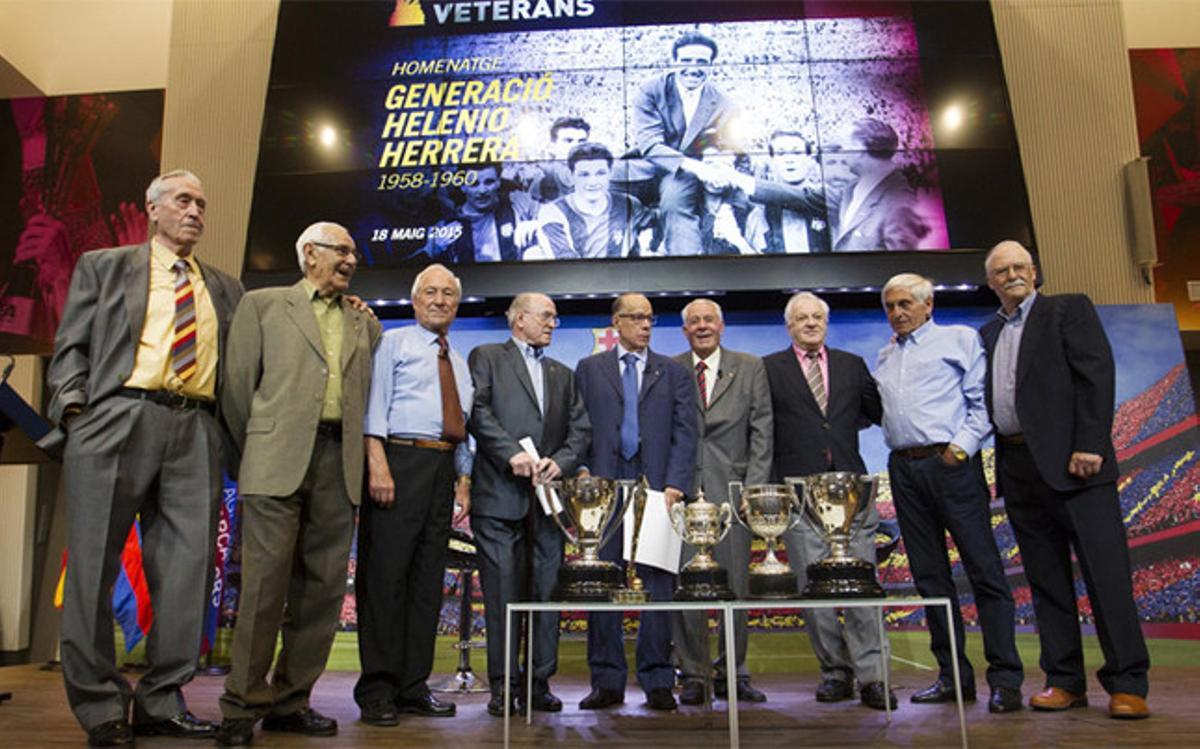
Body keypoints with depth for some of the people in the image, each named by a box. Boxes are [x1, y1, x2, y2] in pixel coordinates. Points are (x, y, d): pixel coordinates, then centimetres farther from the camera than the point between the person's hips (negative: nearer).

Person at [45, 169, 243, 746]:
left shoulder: (224, 288, 23)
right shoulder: (103, 266, 16)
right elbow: (71, 347, 9)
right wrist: (72, 404, -6)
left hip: (197, 431, 3)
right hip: (118, 419, -2)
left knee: (188, 567, 0)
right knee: (94, 564, -1)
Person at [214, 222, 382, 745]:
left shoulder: (365, 324, 20)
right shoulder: (262, 304, 10)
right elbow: (237, 384, 6)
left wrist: (359, 454, 9)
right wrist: (254, 449, 6)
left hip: (340, 465, 4)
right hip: (278, 461, -4)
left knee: (323, 588, 4)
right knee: (265, 582, -5)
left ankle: (290, 701, 15)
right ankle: (242, 705, 6)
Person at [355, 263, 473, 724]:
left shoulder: (459, 363, 23)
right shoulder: (393, 342, 6)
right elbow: (376, 404, -6)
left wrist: (463, 481, 11)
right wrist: (378, 463, -17)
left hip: (443, 468, 6)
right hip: (400, 461, -6)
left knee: (428, 580, 7)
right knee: (385, 574, -5)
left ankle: (413, 686, 14)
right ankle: (377, 689, 2)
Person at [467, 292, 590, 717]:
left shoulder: (563, 374, 22)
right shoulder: (486, 358, 8)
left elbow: (580, 429, 13)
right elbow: (477, 411, -7)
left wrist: (560, 462, -6)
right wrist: (513, 453, -18)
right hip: (500, 495, -4)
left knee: (547, 593, 4)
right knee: (502, 596, -1)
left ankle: (540, 685, 14)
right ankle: (503, 688, 8)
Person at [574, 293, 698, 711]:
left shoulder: (674, 373, 13)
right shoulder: (589, 369, 13)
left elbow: (685, 434, 4)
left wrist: (674, 485, -9)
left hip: (656, 489, 0)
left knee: (659, 585, 1)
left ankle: (657, 681, 11)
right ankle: (607, 681, 13)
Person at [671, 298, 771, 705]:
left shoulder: (750, 368, 9)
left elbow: (761, 432, 5)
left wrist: (754, 487, -4)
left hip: (732, 491, 1)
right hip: (682, 490, 0)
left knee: (736, 584, 4)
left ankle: (734, 673, 17)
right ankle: (693, 675, 13)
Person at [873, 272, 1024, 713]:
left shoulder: (959, 339, 6)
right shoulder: (885, 357, 20)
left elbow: (983, 400, -2)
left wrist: (962, 446, -11)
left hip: (949, 463, -5)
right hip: (904, 469, 5)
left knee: (984, 570, -5)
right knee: (929, 576, 7)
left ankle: (1005, 679, 2)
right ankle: (954, 675, 16)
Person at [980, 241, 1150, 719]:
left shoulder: (1069, 309, 4)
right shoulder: (988, 334, 18)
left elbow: (1097, 375, -7)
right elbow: (988, 401, 15)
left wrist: (1089, 446, -16)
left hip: (1072, 461, -5)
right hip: (1018, 467, 5)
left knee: (1106, 570, -4)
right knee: (1046, 580, 7)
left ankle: (1127, 684, 4)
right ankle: (1065, 680, 14)